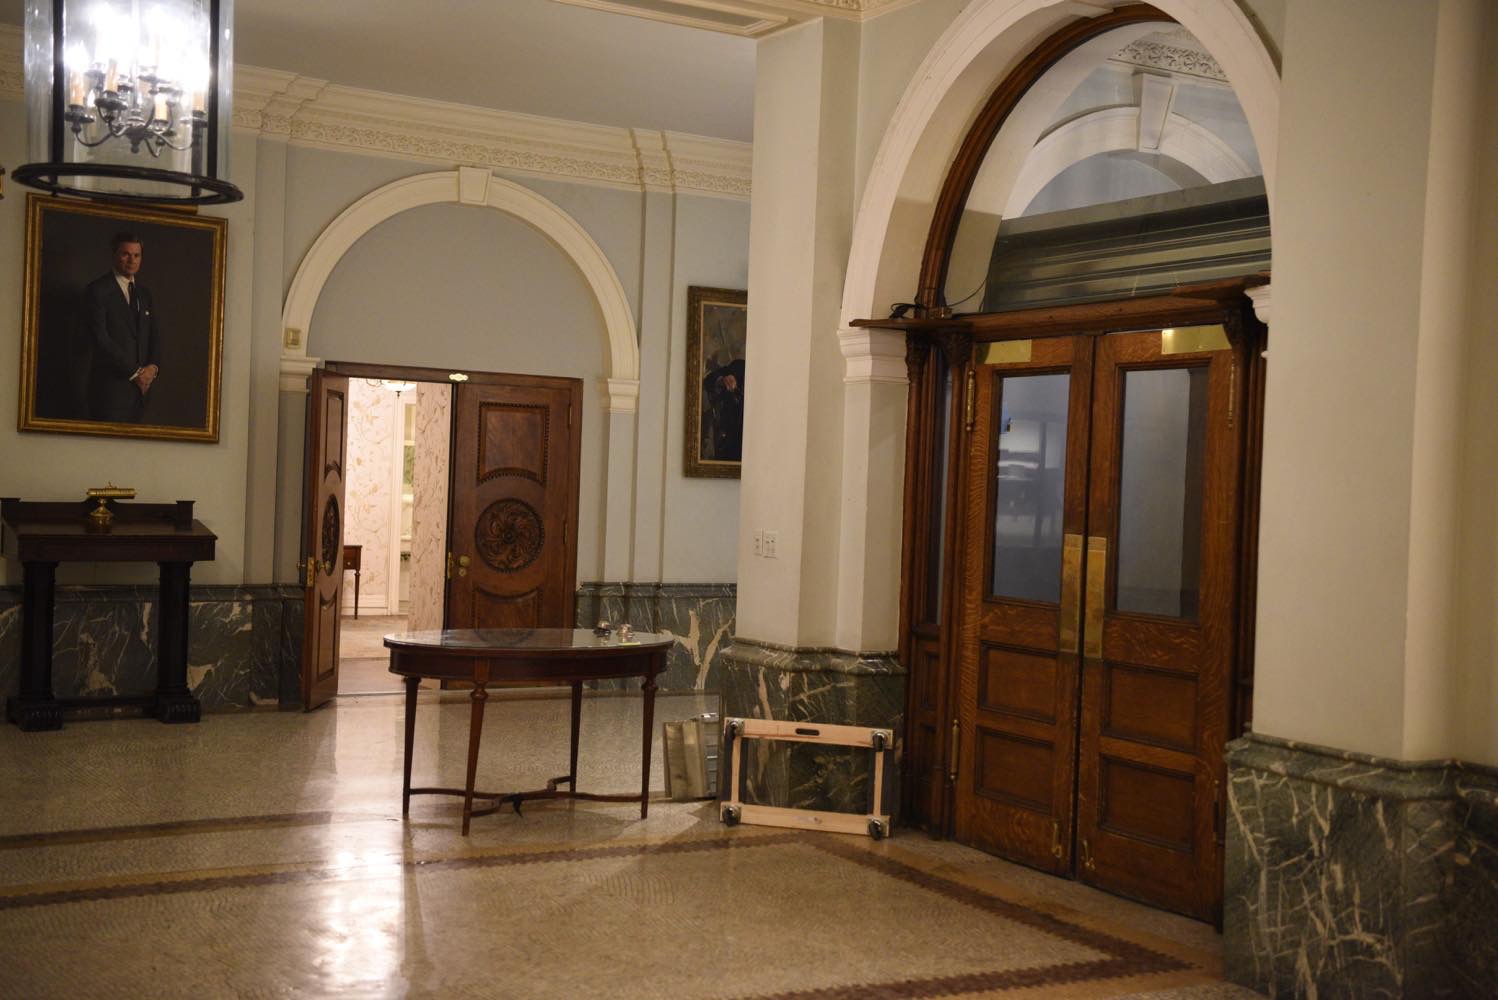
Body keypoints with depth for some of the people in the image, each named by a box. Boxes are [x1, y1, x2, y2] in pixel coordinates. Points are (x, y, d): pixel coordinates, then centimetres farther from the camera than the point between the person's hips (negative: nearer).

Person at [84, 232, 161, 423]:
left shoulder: (144, 293, 17)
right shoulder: (98, 290, -4)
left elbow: (154, 335, 16)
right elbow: (99, 338, -11)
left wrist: (153, 367, -4)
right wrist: (134, 372, -11)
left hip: (141, 385, 6)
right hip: (110, 385, -5)